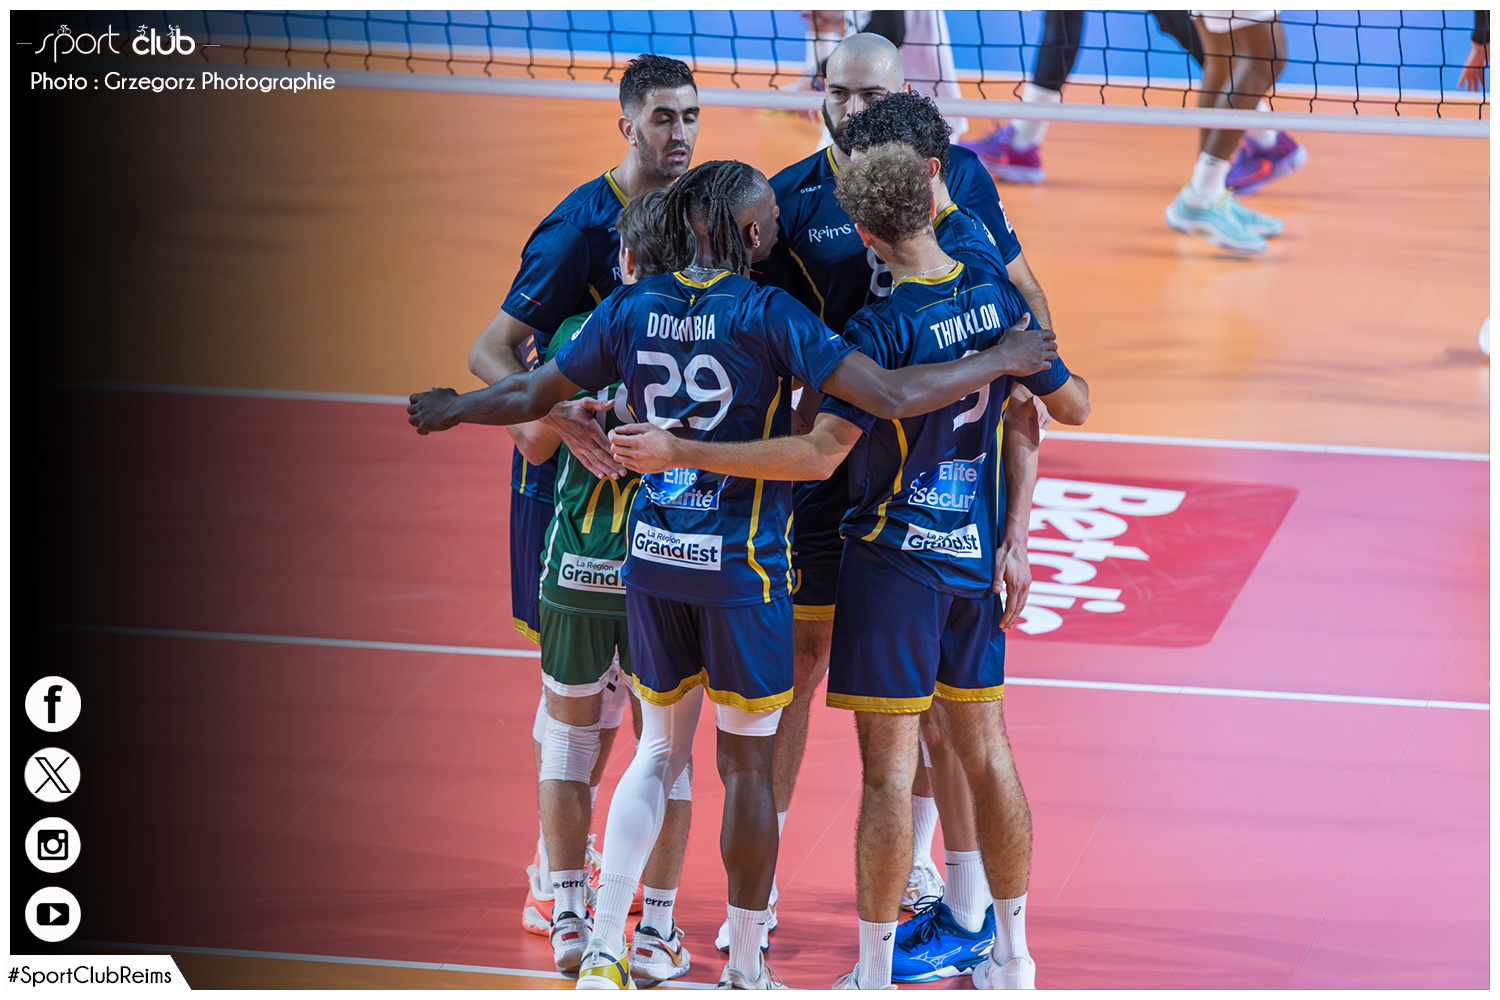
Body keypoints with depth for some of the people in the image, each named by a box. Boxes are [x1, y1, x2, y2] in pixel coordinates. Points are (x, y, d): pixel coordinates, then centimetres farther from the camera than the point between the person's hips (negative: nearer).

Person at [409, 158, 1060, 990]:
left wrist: (452, 409, 29)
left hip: (652, 555, 5)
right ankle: (745, 968, 17)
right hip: (740, 562, -5)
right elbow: (891, 398, -19)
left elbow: (535, 395, 10)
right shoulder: (767, 314, -14)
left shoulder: (632, 307, 0)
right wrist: (999, 362, -7)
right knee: (747, 765, 9)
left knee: (659, 751, 18)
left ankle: (603, 953, 12)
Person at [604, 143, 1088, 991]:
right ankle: (1013, 958, 24)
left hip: (896, 555, -6)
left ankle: (875, 976, 2)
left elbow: (819, 454, -26)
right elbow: (1074, 405, 10)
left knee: (889, 764, -3)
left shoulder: (884, 326, -19)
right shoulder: (997, 296, -1)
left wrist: (679, 453, -25)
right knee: (985, 748, 15)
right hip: (976, 554, 6)